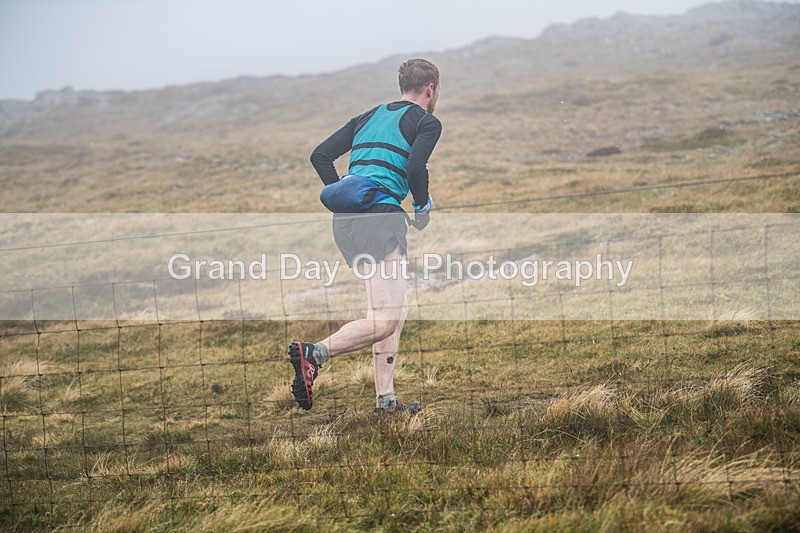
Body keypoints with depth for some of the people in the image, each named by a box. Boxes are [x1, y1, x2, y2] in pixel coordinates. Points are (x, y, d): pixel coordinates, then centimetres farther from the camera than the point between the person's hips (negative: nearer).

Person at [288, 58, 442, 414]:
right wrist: (423, 208, 3)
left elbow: (320, 156, 18)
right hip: (381, 216, -8)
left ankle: (385, 400, 12)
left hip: (344, 221, 8)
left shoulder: (368, 117, 24)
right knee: (388, 317, -12)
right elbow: (415, 169, -13)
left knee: (395, 309, 16)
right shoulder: (427, 122, 5)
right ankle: (314, 353, -29)